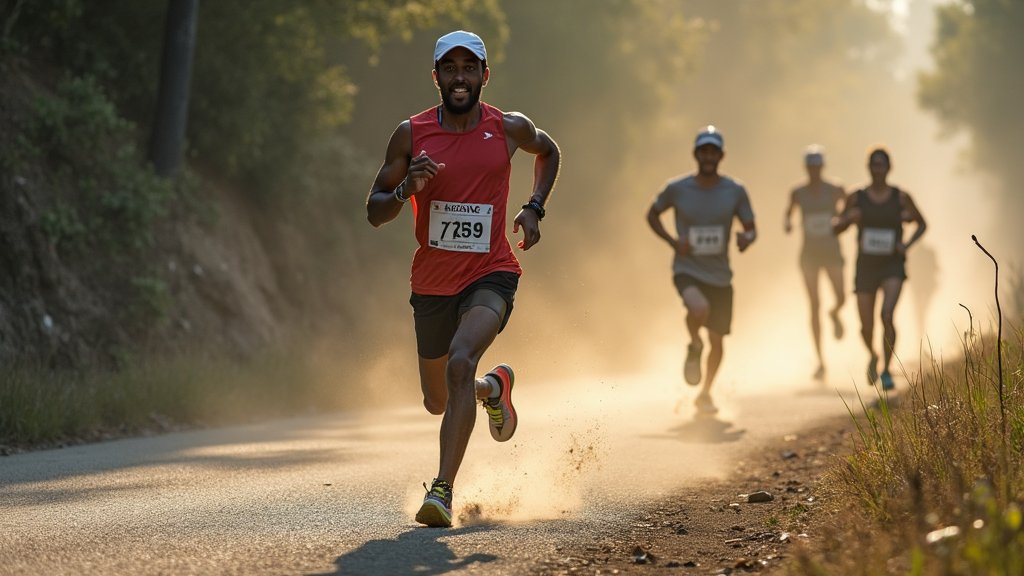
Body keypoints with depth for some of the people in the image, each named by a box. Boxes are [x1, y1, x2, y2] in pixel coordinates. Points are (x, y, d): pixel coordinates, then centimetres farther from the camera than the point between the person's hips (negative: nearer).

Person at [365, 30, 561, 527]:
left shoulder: (510, 129, -3)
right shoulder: (411, 134, -5)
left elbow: (549, 152, 21)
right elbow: (374, 213, -2)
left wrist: (534, 208, 5)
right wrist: (405, 189, -23)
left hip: (490, 275, -3)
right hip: (432, 281, 3)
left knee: (461, 361, -30)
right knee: (437, 402, 16)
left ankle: (442, 490, -31)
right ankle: (493, 387, 53)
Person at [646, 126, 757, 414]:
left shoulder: (735, 191, -2)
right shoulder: (677, 189, -5)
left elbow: (751, 228, 6)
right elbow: (652, 214, 11)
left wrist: (747, 238, -19)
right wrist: (672, 241, -6)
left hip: (720, 275, 3)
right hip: (687, 270, -3)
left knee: (717, 340, 9)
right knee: (699, 309, -35)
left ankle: (705, 393, 34)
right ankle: (694, 347, -1)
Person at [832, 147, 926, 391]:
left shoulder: (901, 197, -2)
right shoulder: (856, 197, 0)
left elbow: (921, 223, 13)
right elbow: (836, 227, 7)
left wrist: (907, 244, -5)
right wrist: (848, 219, -16)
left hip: (893, 266, -2)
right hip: (866, 267, 2)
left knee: (887, 315, -25)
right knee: (866, 326, 6)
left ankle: (886, 371, -15)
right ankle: (873, 355, 42)